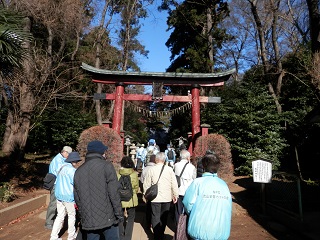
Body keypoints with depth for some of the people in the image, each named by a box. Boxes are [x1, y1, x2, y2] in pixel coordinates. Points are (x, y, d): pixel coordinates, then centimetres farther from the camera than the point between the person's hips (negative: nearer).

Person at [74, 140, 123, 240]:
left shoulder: (78, 171, 7)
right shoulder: (106, 166, -10)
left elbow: (77, 198, 12)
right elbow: (114, 193, -15)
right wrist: (119, 214, -8)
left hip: (88, 220, 5)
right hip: (107, 218, -5)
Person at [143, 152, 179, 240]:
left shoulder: (151, 169, -10)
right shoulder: (169, 169, -7)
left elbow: (146, 184, -2)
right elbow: (174, 184, -4)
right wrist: (175, 195, 9)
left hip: (155, 198, -2)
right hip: (167, 197, 2)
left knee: (156, 217, 11)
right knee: (164, 217, 19)